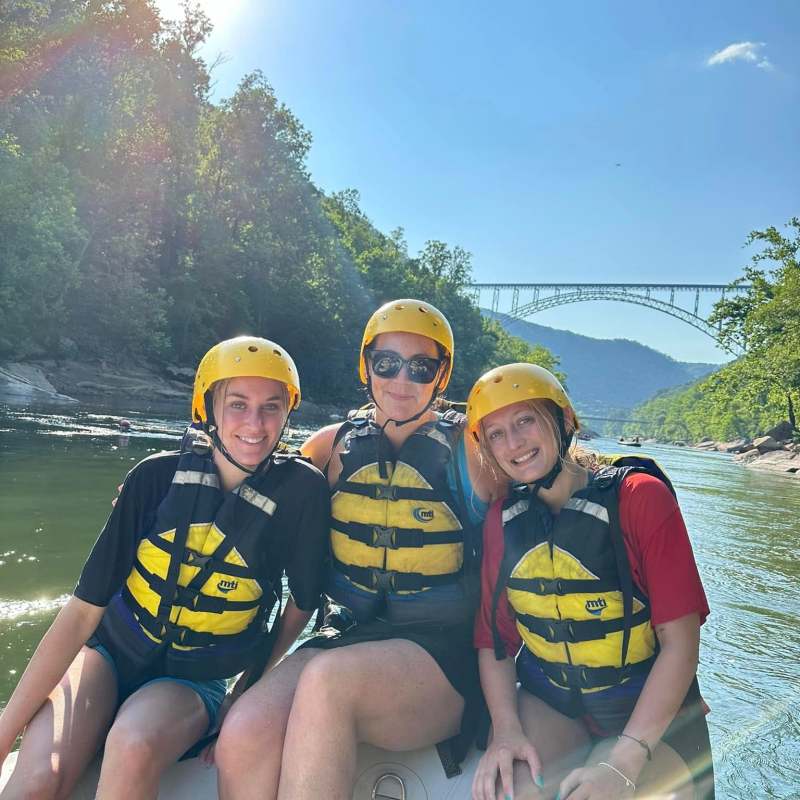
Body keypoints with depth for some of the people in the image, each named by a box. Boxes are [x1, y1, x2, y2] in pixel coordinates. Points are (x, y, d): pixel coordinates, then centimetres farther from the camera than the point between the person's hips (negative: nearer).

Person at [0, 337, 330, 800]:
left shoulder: (302, 491, -17)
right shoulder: (157, 477, -14)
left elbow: (302, 603, -2)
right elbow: (84, 608, -11)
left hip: (196, 677, 0)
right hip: (110, 652, 1)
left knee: (133, 747, -31)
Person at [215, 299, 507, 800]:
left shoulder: (469, 446, 0)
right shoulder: (333, 446, 9)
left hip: (442, 648, -2)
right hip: (348, 635, 3)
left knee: (328, 678, -34)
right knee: (244, 735, -26)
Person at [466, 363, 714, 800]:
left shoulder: (638, 496, -15)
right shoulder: (502, 519, -3)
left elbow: (680, 641, -17)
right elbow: (494, 637, -1)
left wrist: (624, 762, -23)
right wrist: (506, 729, -18)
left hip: (649, 711, -2)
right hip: (549, 702, 2)